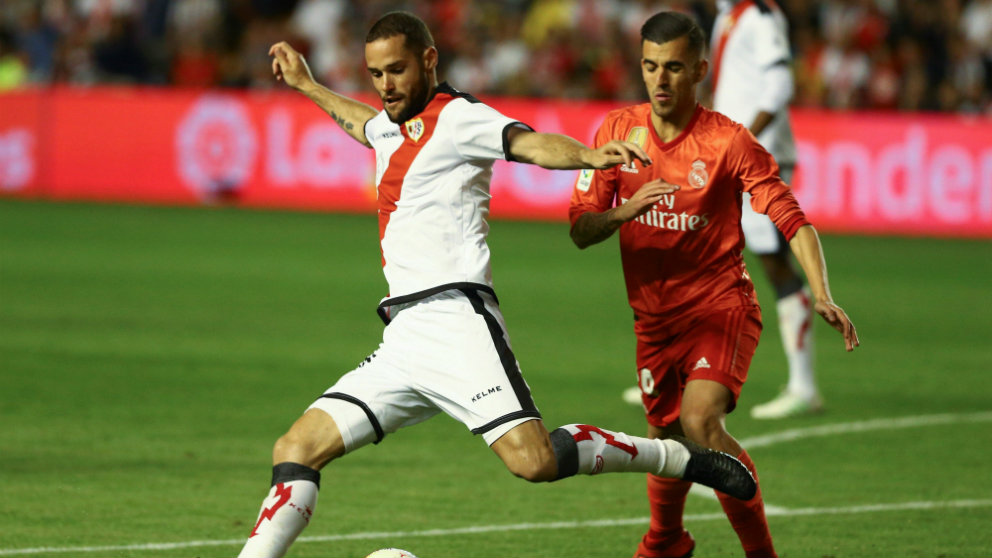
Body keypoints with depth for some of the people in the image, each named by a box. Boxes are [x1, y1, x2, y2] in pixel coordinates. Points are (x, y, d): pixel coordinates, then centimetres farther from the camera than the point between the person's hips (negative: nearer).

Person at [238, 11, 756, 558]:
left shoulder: (455, 117, -2)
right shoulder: (392, 126, 22)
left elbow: (529, 143, -20)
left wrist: (588, 156, -40)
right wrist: (306, 86, 59)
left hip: (454, 320, -8)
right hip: (401, 342, 8)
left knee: (534, 460, -22)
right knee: (296, 450, 1)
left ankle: (680, 457, -5)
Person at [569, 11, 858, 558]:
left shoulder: (729, 141, -12)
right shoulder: (618, 130, -1)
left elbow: (792, 220, -12)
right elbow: (580, 231, -1)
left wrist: (822, 296, -25)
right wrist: (626, 210, -22)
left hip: (722, 306, -4)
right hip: (654, 316, 4)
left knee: (700, 420, -27)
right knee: (666, 439, 13)